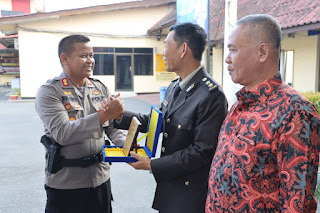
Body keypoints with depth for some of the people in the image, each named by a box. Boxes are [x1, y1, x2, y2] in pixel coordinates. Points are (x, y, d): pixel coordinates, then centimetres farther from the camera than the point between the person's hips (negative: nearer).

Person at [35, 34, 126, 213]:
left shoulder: (101, 89, 5)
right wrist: (105, 114, -28)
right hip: (65, 185, -4)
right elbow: (62, 133, -23)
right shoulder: (49, 92, -10)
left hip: (101, 179, 4)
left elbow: (113, 127, 8)